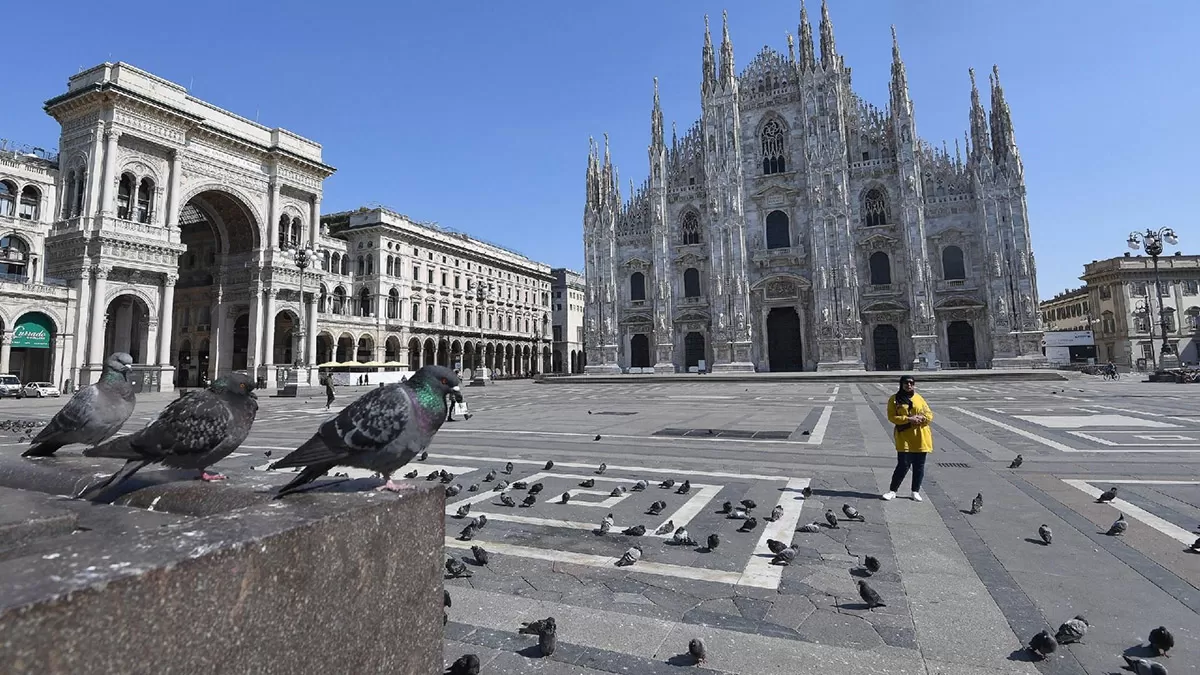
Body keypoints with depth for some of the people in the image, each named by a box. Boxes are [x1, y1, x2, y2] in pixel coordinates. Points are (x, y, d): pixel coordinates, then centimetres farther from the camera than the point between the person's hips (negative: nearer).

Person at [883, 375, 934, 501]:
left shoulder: (919, 398, 9)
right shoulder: (894, 399, -2)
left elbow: (930, 414, 8)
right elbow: (891, 417, -9)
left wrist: (922, 417, -14)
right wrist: (908, 419, -21)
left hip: (921, 438, 3)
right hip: (904, 438, -3)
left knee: (919, 466, 9)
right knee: (903, 465, -5)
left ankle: (916, 491, 24)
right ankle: (892, 491, 8)